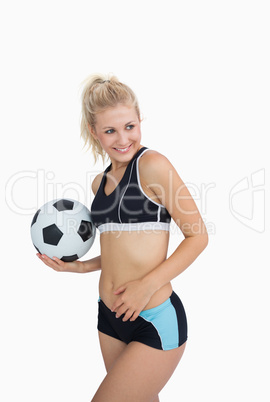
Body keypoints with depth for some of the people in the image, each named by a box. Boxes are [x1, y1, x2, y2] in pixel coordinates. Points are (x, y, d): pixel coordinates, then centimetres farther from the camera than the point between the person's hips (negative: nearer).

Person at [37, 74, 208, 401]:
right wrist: (78, 266, 6)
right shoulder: (100, 182, 9)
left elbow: (197, 235, -12)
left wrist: (148, 285, -20)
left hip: (155, 322, -7)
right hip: (111, 317, 7)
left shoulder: (152, 164, -13)